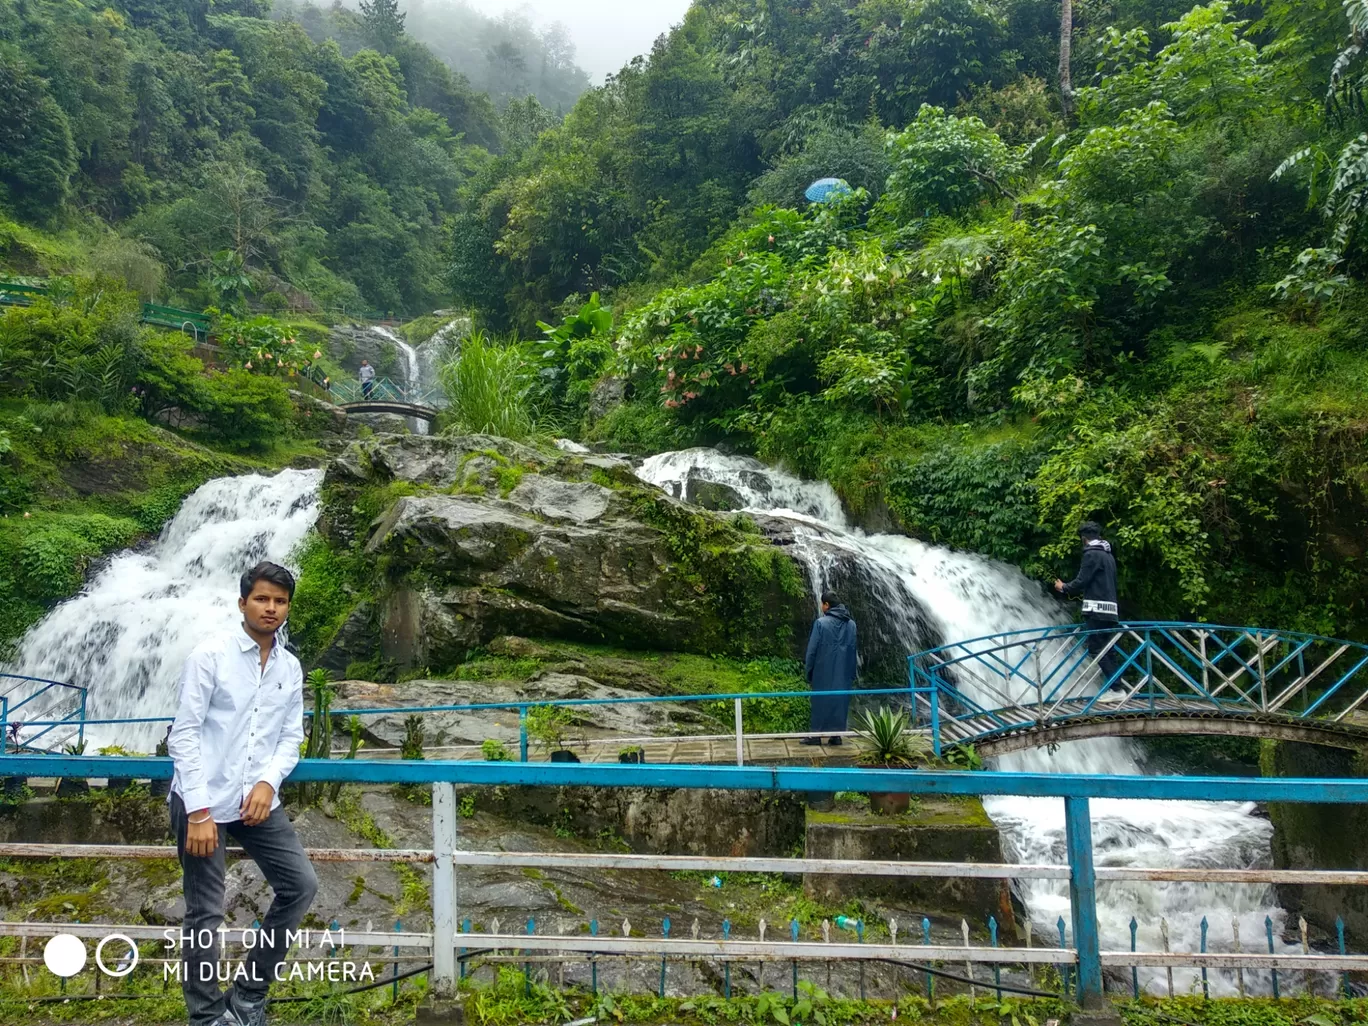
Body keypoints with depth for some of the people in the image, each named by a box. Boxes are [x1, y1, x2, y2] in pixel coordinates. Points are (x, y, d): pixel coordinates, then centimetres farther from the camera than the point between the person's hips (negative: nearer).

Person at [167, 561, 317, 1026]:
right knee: (206, 913, 2)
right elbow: (184, 733, -12)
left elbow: (291, 737, 9)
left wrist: (269, 782, -11)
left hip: (258, 801, 5)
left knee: (301, 885, 4)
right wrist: (199, 811, -17)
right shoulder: (210, 655, -9)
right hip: (203, 800, -5)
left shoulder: (291, 668, 7)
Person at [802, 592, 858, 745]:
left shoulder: (821, 622, -11)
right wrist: (852, 674, 13)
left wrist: (809, 673, 0)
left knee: (821, 701, 4)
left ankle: (816, 734, 7)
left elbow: (812, 649, -9)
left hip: (823, 671, -4)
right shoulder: (851, 624, 5)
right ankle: (836, 734, 9)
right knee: (840, 700, 8)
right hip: (843, 672, 4)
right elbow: (853, 650, 7)